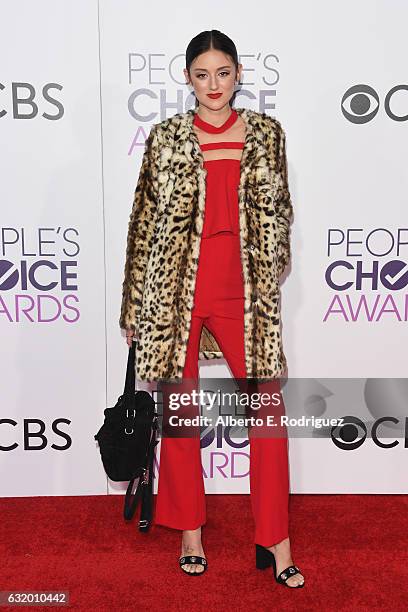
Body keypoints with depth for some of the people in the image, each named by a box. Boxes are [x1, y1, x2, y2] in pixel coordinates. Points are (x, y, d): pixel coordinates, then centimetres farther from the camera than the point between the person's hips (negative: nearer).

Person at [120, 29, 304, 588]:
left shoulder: (266, 133, 7)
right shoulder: (166, 137, 3)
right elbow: (146, 220, 3)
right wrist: (134, 306, 3)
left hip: (244, 291, 1)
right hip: (176, 290, 0)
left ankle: (275, 539, 17)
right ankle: (190, 530, 28)